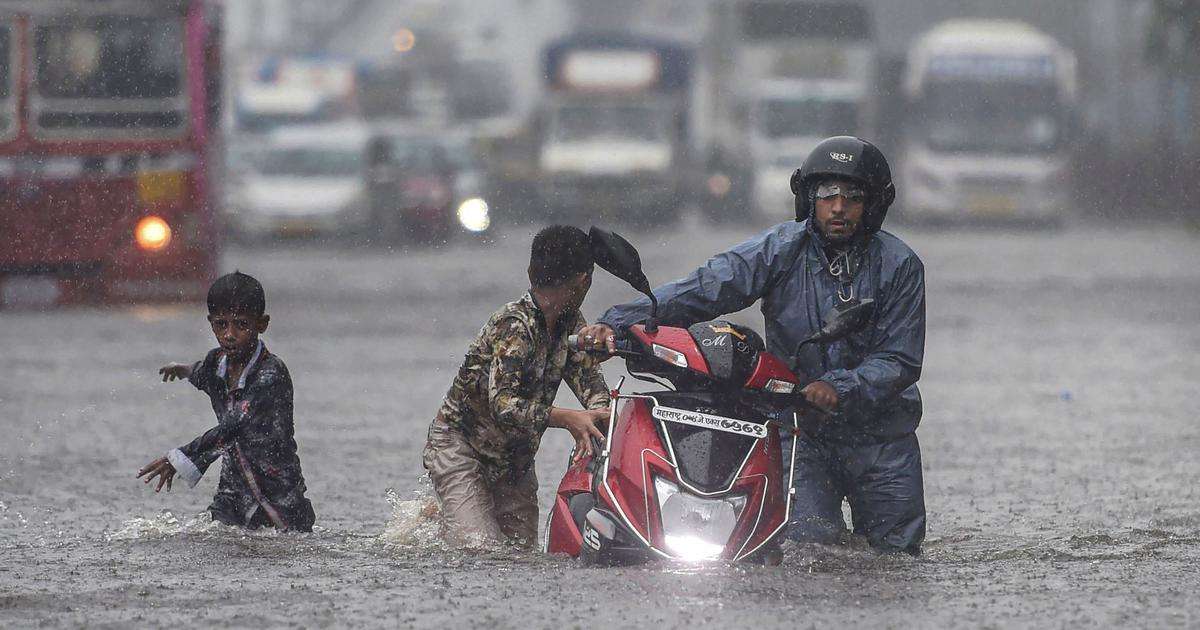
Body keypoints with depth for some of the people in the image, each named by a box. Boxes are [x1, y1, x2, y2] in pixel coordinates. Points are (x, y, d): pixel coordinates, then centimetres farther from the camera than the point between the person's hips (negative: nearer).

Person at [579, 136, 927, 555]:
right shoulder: (782, 250, -5)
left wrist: (840, 387, -27)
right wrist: (618, 323, -28)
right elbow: (703, 289, -15)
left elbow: (900, 360, -9)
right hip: (801, 431, -1)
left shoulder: (900, 266, -5)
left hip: (880, 436, 1)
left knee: (898, 551, 6)